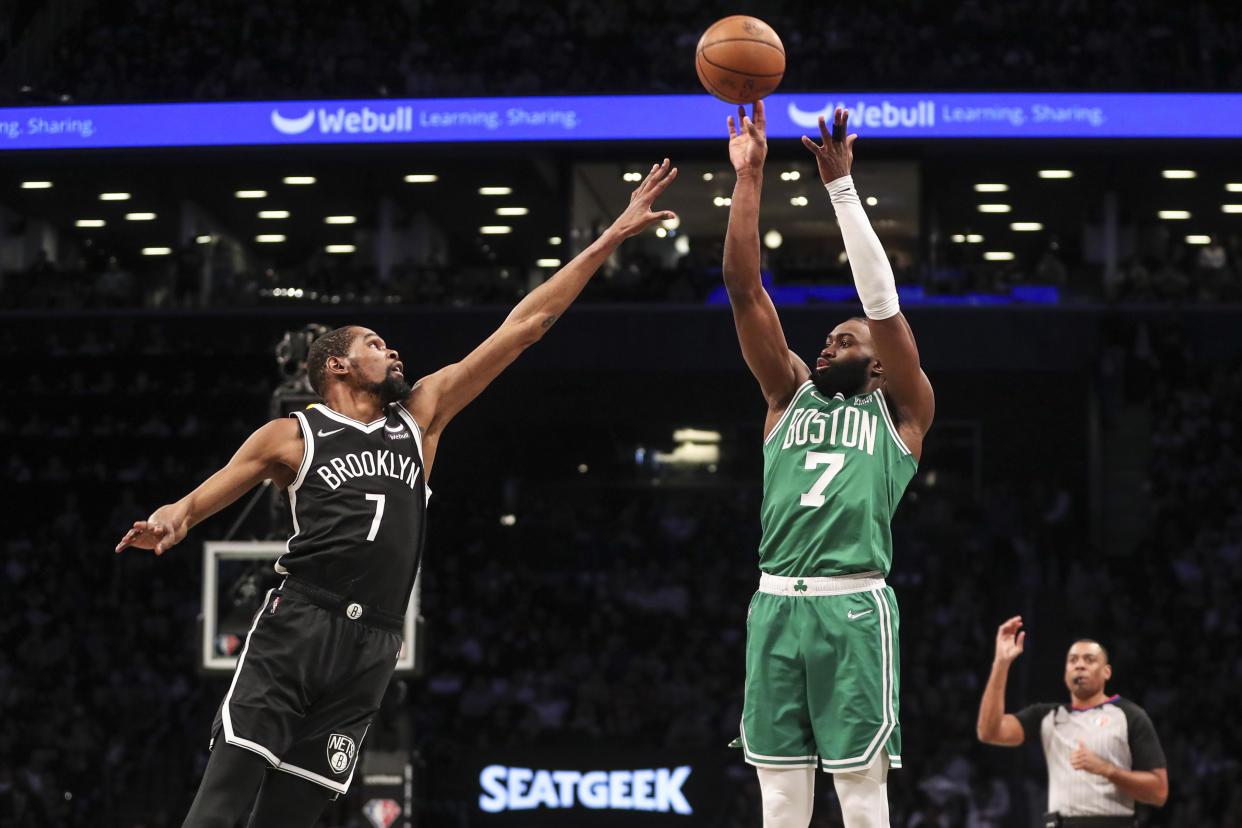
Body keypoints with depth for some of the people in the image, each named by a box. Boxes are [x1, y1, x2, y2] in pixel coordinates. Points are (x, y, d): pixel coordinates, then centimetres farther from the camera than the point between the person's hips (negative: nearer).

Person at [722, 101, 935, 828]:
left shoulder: (901, 410, 10)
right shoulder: (791, 395, 20)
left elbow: (881, 299, -1)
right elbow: (745, 290, 12)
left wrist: (841, 185, -5)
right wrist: (749, 176, 5)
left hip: (854, 607, -4)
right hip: (777, 604, 4)